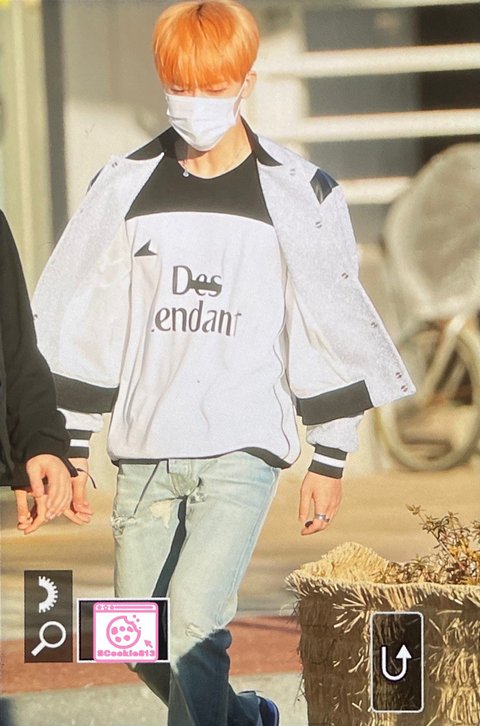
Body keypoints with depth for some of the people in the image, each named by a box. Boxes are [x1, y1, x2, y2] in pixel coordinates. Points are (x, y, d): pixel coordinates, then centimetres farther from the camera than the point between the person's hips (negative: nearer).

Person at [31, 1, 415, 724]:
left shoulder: (299, 196, 0)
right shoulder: (125, 188, 6)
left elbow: (331, 327, 5)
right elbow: (80, 322, 10)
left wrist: (330, 459, 4)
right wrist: (71, 441, 7)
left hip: (245, 446, -3)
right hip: (145, 448, 4)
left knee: (194, 623, -20)